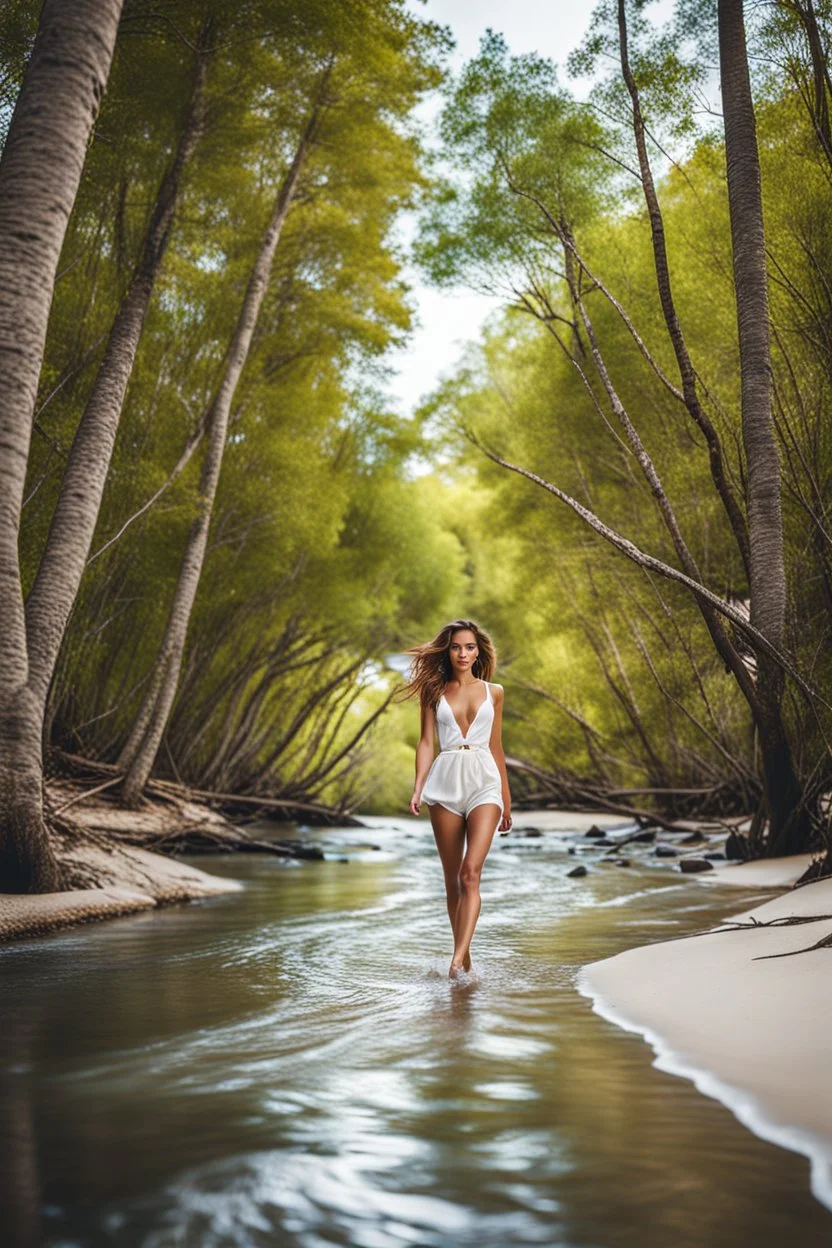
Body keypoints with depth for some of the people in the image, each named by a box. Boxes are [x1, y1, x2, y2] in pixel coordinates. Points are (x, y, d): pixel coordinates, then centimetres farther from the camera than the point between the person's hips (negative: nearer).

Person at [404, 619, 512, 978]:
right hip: (445, 781, 1)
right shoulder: (434, 692, 8)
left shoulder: (493, 692, 11)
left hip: (484, 782, -1)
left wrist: (506, 798, 18)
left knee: (470, 872, -18)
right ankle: (464, 956, 17)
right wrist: (418, 788, -10)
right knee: (452, 879, 6)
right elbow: (426, 742, 4)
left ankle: (458, 957, -23)